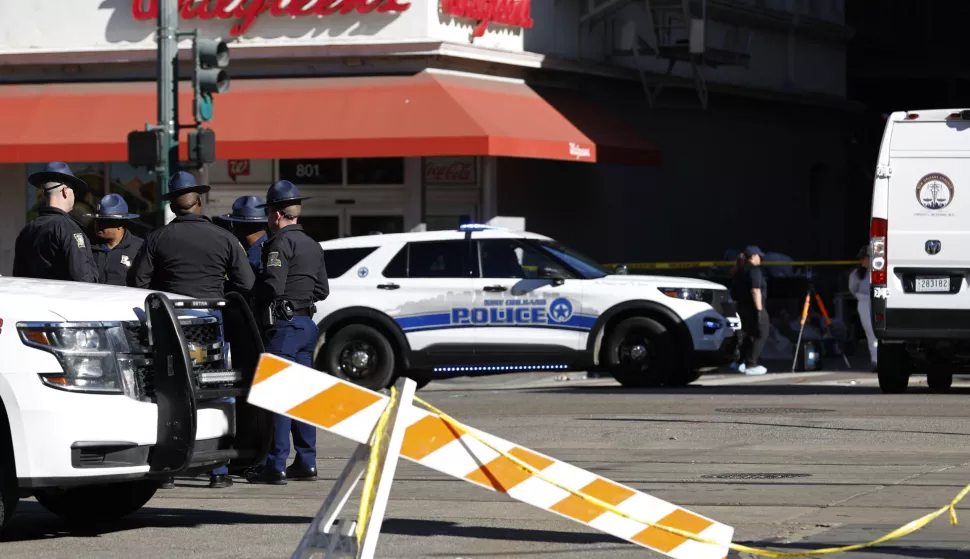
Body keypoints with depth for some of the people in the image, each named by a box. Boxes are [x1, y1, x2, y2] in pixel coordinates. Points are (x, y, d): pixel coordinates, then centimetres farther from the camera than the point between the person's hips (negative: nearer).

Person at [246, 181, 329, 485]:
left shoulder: (281, 243, -12)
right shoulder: (312, 245, 16)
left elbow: (273, 286, -21)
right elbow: (322, 289, 18)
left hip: (284, 325, -9)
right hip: (307, 323, 9)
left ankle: (275, 465, -9)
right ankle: (306, 463, 14)